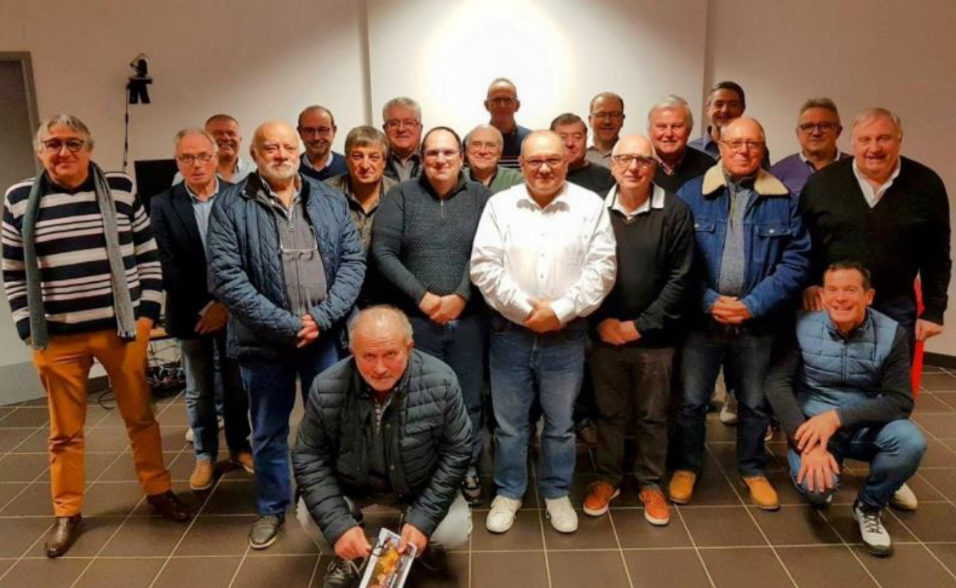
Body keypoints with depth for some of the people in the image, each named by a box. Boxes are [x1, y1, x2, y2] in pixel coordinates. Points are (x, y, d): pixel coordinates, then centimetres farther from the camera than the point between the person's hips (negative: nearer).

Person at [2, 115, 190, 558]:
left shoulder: (121, 189, 0)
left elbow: (148, 254, 4)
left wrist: (147, 313, -2)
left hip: (122, 328, 0)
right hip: (56, 337, 0)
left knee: (140, 416, 12)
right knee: (65, 430, 12)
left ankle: (158, 490, 31)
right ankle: (67, 513, 29)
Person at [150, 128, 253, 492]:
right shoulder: (162, 205, -2)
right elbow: (167, 267, -5)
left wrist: (226, 303, -12)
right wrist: (202, 307, -11)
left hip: (234, 308, 0)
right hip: (190, 312, 0)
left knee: (236, 384, 12)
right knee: (198, 390, 11)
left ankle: (240, 447, 29)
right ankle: (205, 455, 25)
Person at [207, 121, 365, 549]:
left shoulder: (331, 201, 6)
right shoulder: (231, 206, -4)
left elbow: (353, 261, 1)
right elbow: (227, 277, -12)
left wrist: (322, 317, -13)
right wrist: (286, 325, -17)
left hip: (325, 335, 2)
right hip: (265, 339, -2)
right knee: (269, 431, 14)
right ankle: (271, 508, 34)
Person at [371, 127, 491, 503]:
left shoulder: (481, 197, 4)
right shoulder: (402, 195, 2)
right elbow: (383, 251, -5)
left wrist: (461, 296, -14)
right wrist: (422, 296, -11)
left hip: (468, 317, 1)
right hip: (417, 317, 0)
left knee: (469, 398, 10)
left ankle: (468, 469, 29)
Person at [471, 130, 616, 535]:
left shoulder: (590, 206, -1)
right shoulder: (499, 205, 0)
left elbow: (601, 268, -6)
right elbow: (484, 266, -6)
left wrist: (560, 310, -14)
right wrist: (525, 309, -14)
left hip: (566, 335, 0)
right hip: (510, 332, 1)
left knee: (560, 423, 14)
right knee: (509, 422, 13)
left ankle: (557, 493, 34)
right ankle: (508, 492, 32)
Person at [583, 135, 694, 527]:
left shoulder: (675, 212, -5)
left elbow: (679, 278, -8)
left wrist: (641, 325, -11)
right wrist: (600, 321, -10)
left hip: (655, 337, -1)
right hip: (604, 335, 1)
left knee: (653, 416, 13)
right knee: (609, 412, 15)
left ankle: (651, 483, 32)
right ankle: (608, 478, 33)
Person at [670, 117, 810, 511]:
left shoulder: (784, 201, 2)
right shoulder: (691, 194, -2)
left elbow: (797, 261, -3)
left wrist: (752, 305, -13)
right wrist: (709, 301, -15)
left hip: (757, 323, 1)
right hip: (700, 319, -1)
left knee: (755, 402, 16)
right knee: (691, 399, 10)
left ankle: (753, 469, 36)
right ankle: (687, 466, 30)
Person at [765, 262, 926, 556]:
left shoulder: (892, 334, -9)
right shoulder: (803, 326, -11)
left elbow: (900, 401, -12)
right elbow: (777, 384, -16)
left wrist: (839, 417, -27)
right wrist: (807, 444, -28)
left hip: (866, 427, 2)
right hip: (812, 425, -2)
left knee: (911, 441, -29)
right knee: (817, 488, -29)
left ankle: (869, 506, 1)